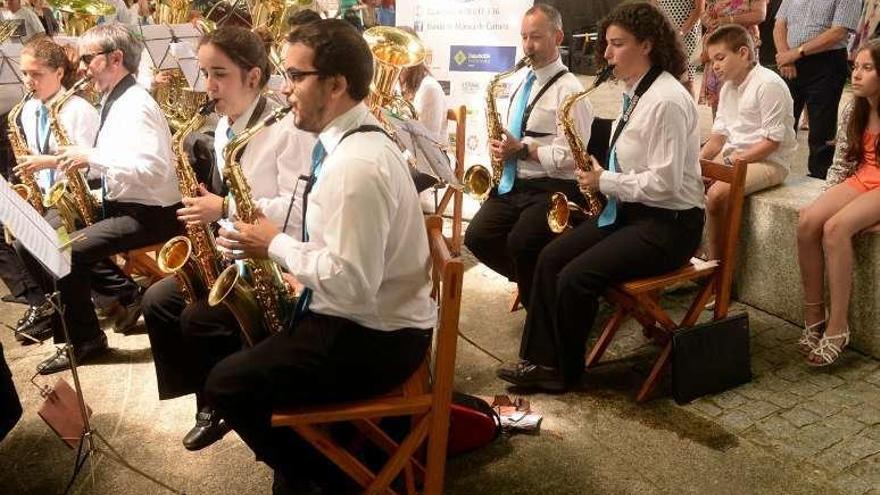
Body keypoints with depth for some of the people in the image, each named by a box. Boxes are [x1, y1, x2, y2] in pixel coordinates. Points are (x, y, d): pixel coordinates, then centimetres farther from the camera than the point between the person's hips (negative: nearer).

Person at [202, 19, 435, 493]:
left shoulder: (356, 164, -27)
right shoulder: (351, 139, 6)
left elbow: (351, 283, -29)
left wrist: (276, 246, -16)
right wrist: (296, 272, 3)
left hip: (373, 338, -10)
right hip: (356, 316, 10)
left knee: (226, 385, -8)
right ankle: (299, 443, 26)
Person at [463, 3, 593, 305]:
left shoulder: (569, 90, -10)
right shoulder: (524, 82, 16)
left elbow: (570, 156, -16)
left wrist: (521, 149, -18)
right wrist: (502, 146, 6)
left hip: (552, 188, -8)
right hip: (513, 183, 8)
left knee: (520, 244, -27)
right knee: (476, 237, -7)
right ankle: (531, 280, 14)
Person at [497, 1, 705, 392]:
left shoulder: (666, 100, -21)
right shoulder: (636, 92, 9)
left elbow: (664, 183, -24)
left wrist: (606, 182, -15)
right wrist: (599, 178, 1)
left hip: (669, 224, -9)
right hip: (630, 210, 10)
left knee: (575, 278, -19)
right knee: (551, 257, -3)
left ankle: (565, 370, 5)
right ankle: (541, 359, 2)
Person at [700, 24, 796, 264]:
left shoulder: (769, 84, -14)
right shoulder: (728, 87, 14)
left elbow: (773, 141, -17)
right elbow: (718, 136, 13)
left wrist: (737, 159, -21)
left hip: (768, 162, -9)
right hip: (732, 157, 9)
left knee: (716, 194, -30)